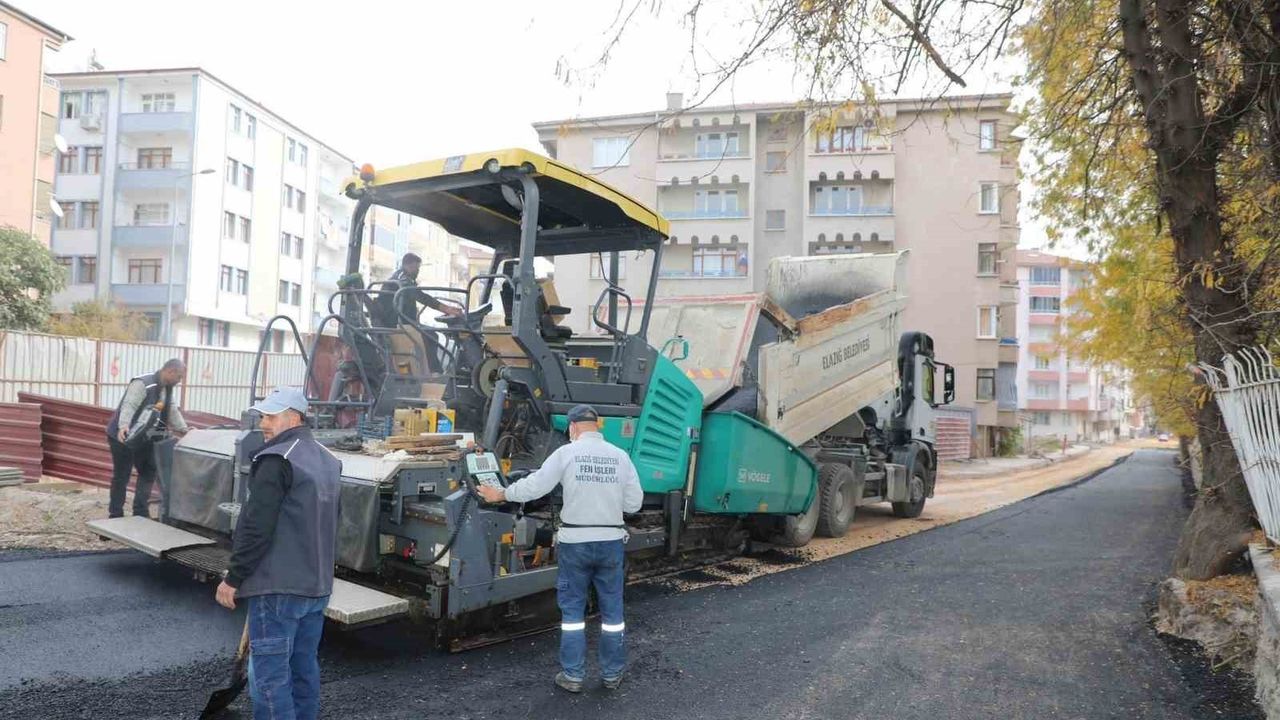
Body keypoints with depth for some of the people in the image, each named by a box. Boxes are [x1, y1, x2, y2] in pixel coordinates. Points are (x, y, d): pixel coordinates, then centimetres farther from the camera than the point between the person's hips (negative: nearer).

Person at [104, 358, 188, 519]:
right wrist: (123, 426, -47)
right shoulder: (142, 384, -21)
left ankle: (140, 512, 18)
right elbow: (129, 406, -32)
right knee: (121, 476, 0)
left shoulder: (168, 390, 7)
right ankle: (116, 516, 11)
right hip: (123, 437, -9)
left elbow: (174, 413, 9)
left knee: (149, 472, 11)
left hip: (144, 438, 9)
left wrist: (186, 432, 1)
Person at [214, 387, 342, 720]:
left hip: (278, 588, -9)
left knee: (269, 675, -2)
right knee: (305, 668, 16)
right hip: (318, 585, 9)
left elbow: (256, 529, -18)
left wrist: (233, 579, -10)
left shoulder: (277, 461, -15)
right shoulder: (328, 460, 12)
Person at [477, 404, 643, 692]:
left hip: (575, 542, -2)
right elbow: (634, 503, 0)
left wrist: (499, 495, 7)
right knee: (612, 609, 12)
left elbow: (534, 486, -7)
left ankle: (573, 675, 15)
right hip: (611, 542, 2)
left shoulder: (566, 453, -8)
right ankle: (612, 674, 21)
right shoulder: (620, 456, -1)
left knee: (572, 609, 10)